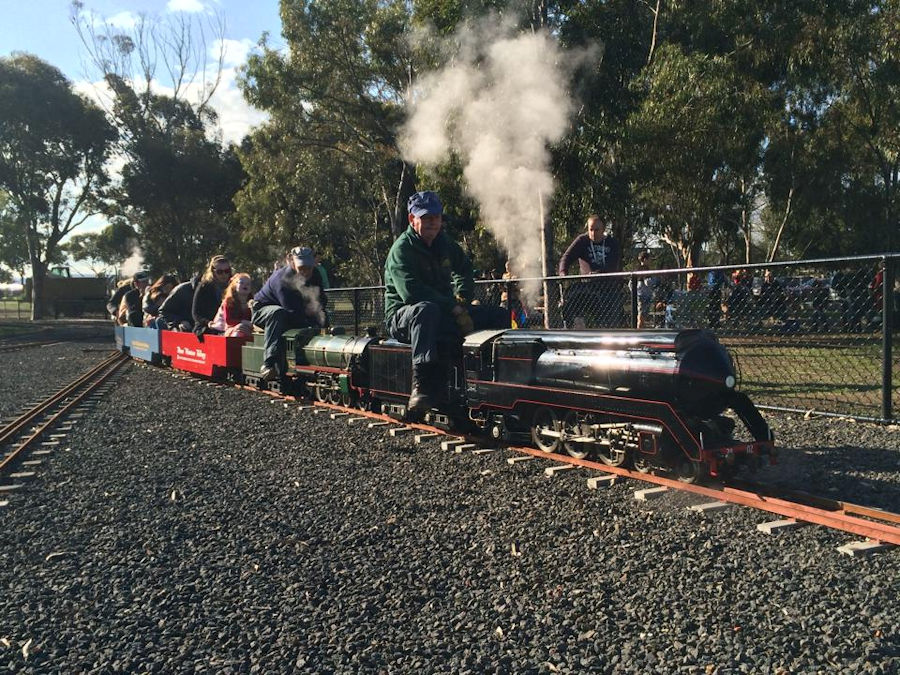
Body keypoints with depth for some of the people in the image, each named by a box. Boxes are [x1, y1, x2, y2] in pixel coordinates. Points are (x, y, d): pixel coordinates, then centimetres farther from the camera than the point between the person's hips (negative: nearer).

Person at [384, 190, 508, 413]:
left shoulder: (446, 245, 12)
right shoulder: (402, 249, -13)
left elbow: (464, 272, 25)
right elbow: (411, 292, -26)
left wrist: (461, 301, 4)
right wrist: (453, 307, -27)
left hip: (445, 313, 8)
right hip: (402, 316, -7)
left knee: (499, 315, -2)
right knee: (426, 310, -44)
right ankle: (421, 384, -49)